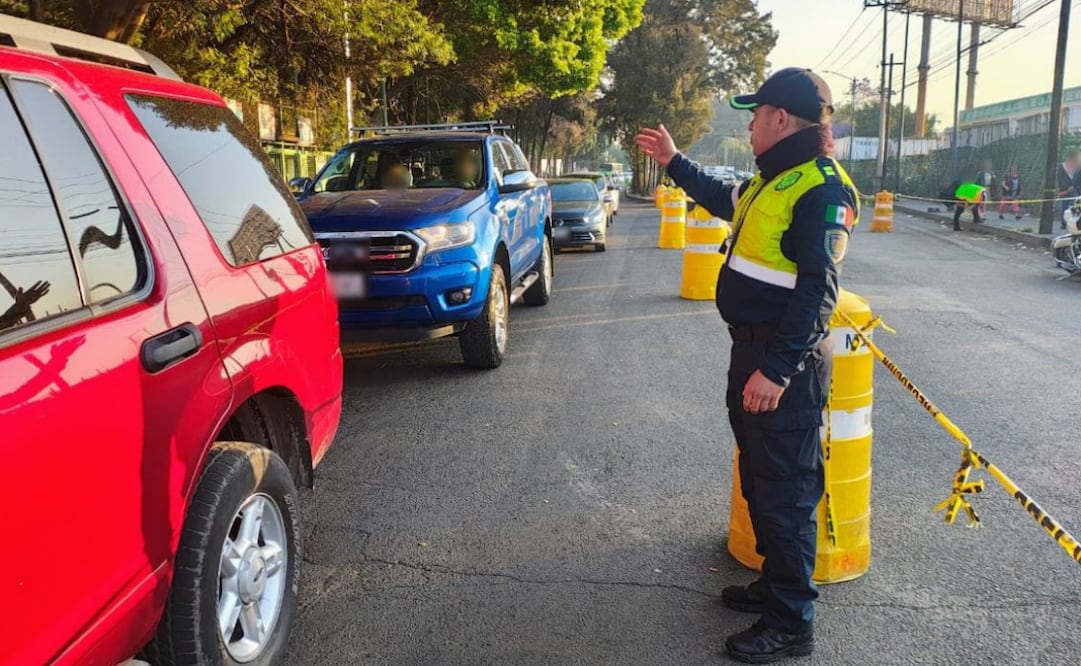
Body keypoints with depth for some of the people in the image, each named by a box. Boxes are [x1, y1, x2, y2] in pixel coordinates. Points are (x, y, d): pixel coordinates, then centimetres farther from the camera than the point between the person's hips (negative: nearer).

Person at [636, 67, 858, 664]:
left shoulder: (822, 190, -18)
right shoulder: (773, 178, 12)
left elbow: (818, 292, -24)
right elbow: (726, 200, 34)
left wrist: (778, 369, -27)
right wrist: (673, 161, 36)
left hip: (786, 359, -10)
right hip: (751, 347, 10)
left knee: (785, 492, 0)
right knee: (758, 480, 20)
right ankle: (776, 583, 37)